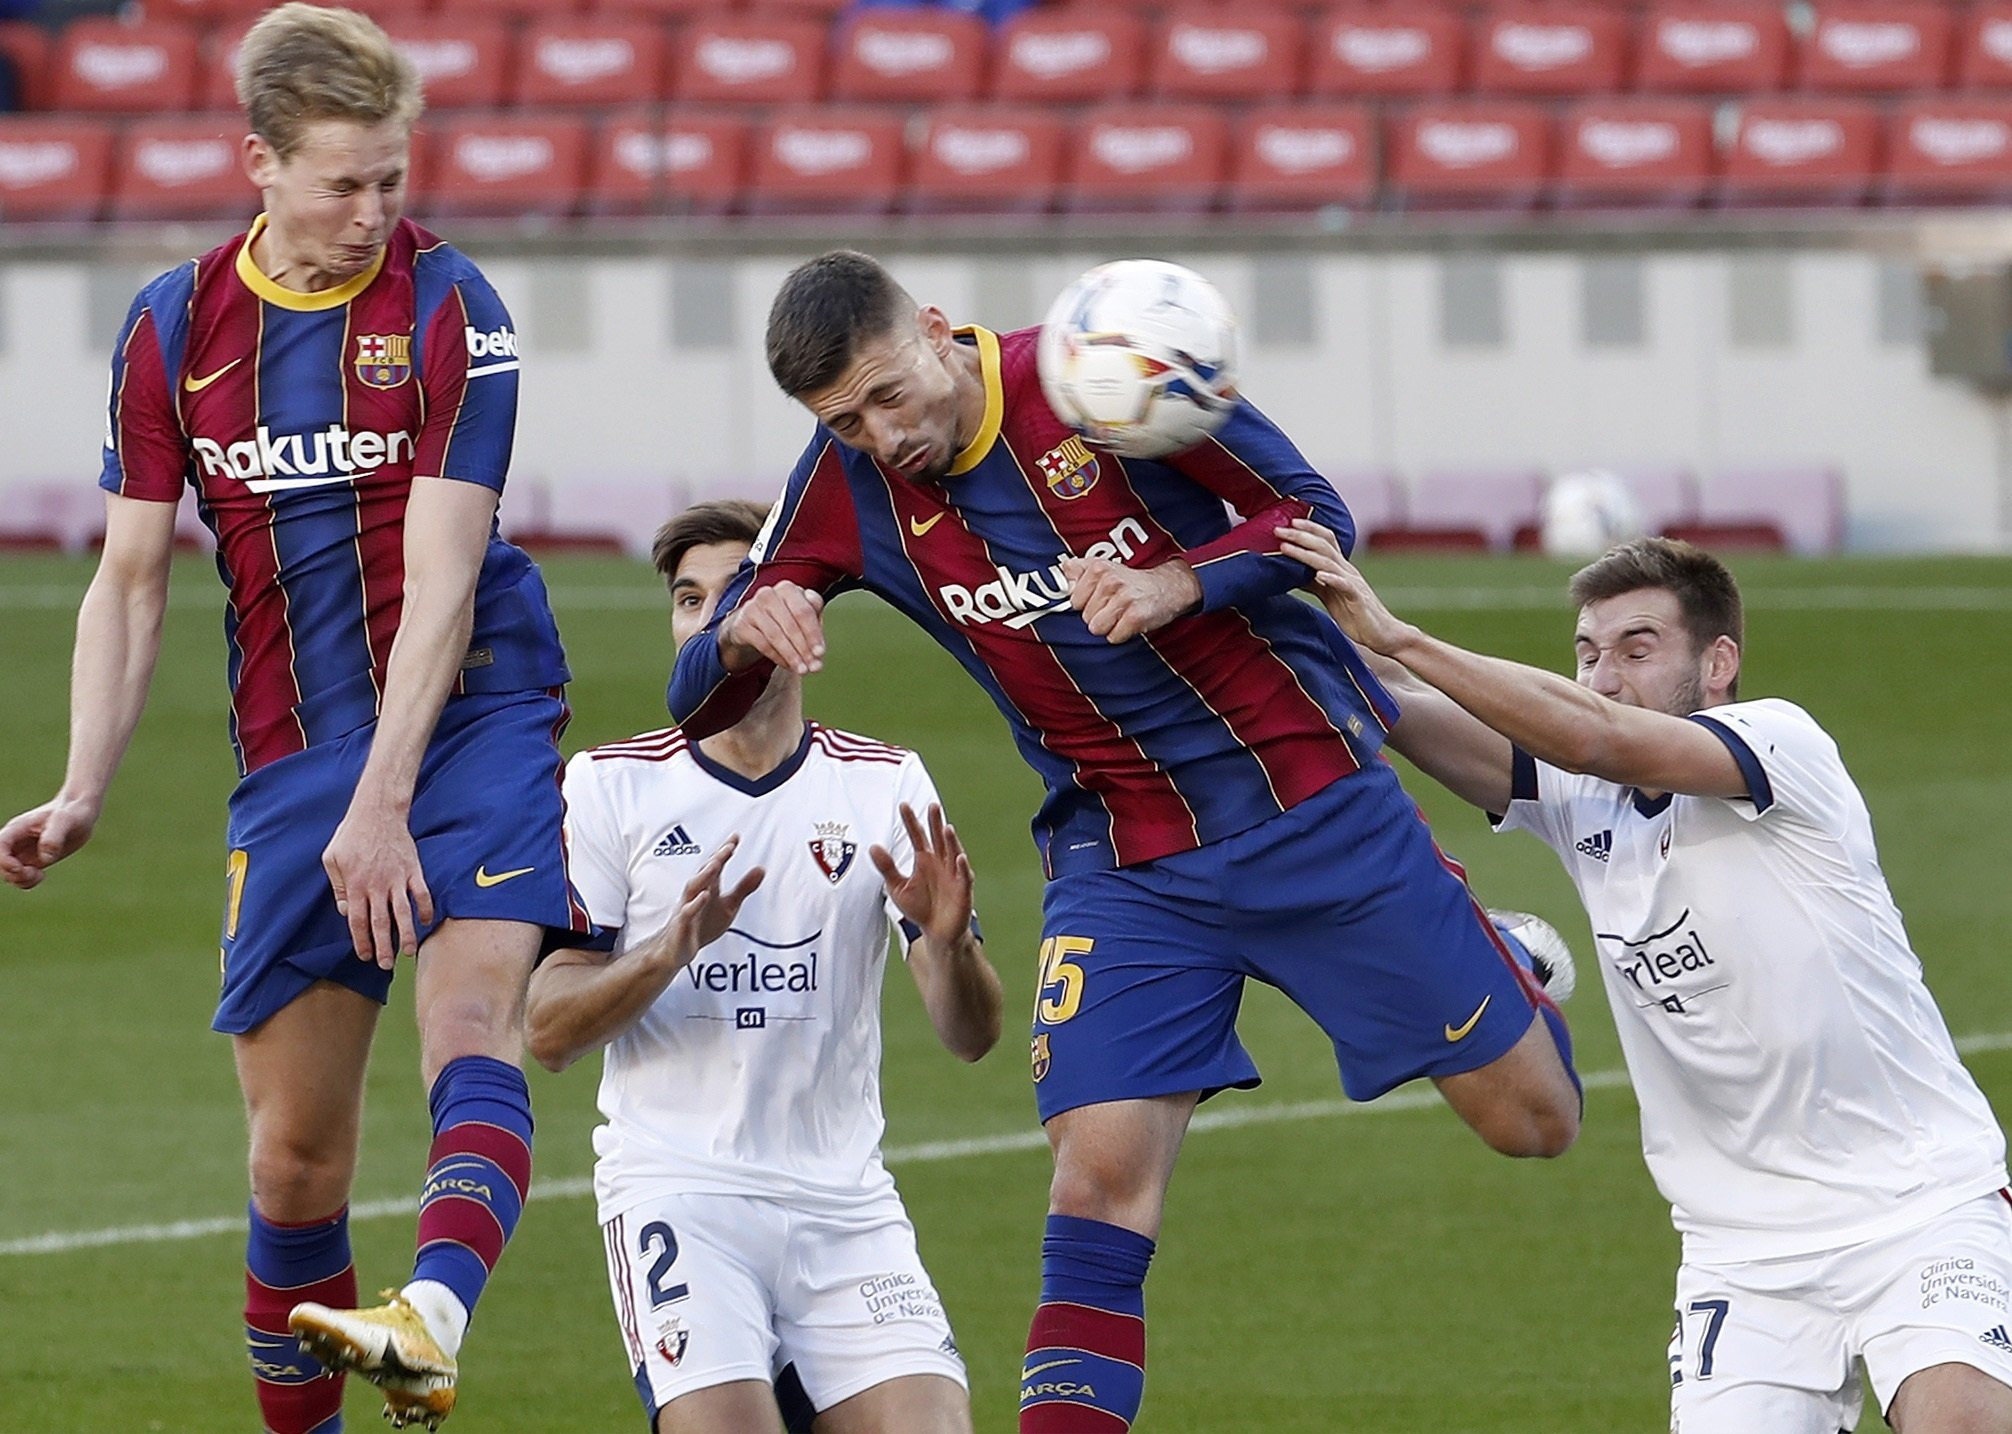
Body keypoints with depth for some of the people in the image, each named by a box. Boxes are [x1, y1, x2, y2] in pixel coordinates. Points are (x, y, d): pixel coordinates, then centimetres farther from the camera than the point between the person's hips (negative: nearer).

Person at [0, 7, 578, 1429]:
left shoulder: (448, 310, -7)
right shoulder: (176, 325, 5)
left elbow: (440, 578, -13)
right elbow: (131, 580, 10)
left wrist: (384, 803, -21)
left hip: (470, 723, -4)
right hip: (292, 757, 4)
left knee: (473, 1025, -28)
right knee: (294, 1149, 3)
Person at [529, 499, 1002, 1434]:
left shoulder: (886, 786, 6)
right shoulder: (612, 785, 3)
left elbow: (971, 1038, 2)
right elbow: (547, 1032, -1)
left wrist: (948, 942, -20)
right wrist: (671, 949, -18)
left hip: (846, 1206, 2)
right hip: (676, 1187, -2)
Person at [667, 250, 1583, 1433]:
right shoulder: (851, 485, -6)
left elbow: (1310, 512, -9)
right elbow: (699, 706, -4)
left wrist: (1176, 586, -27)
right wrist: (745, 634, -28)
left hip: (1311, 795, -2)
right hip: (1125, 866, 2)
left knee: (1533, 1119, 5)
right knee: (1102, 1171, -16)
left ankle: (1495, 971, 39)